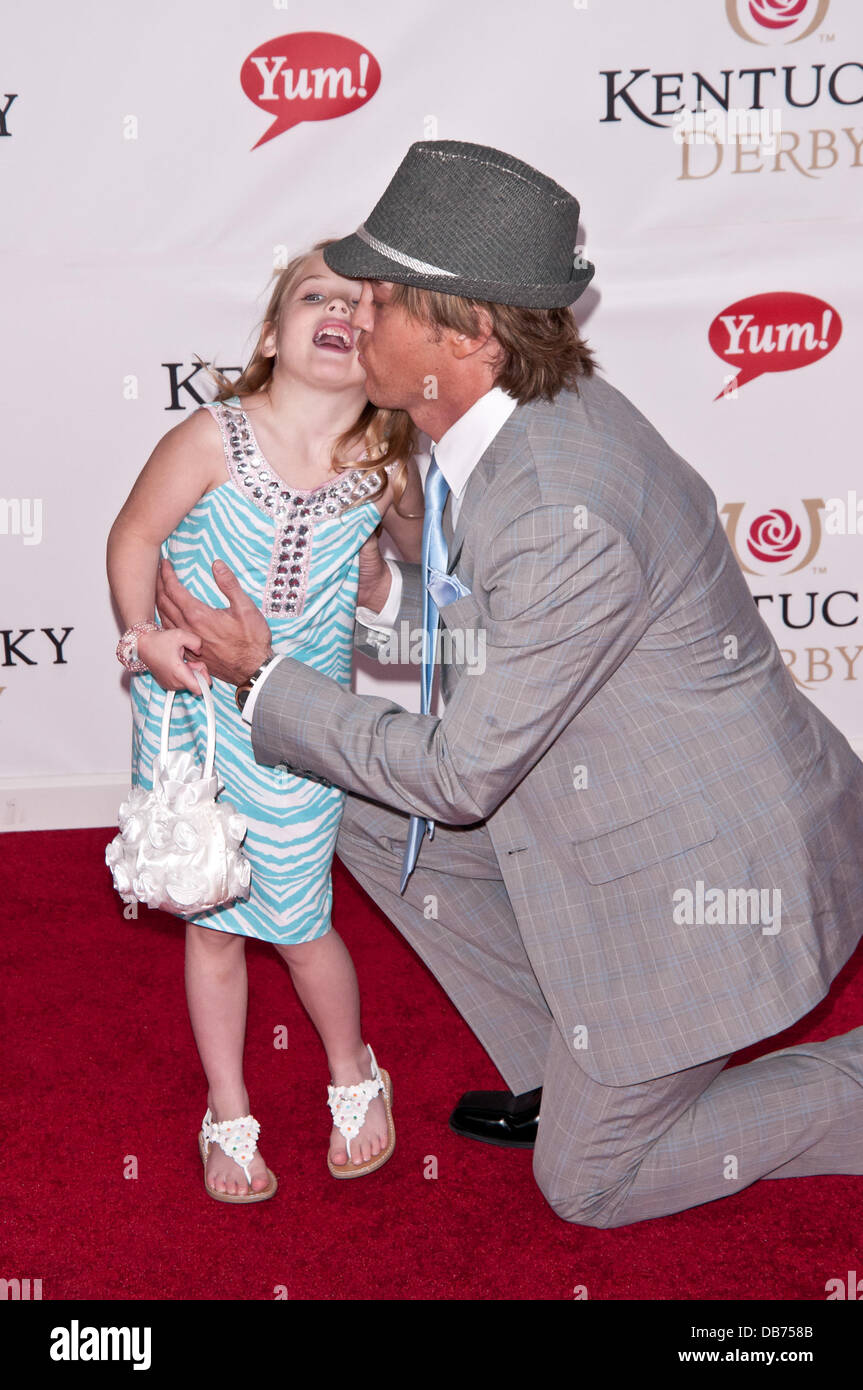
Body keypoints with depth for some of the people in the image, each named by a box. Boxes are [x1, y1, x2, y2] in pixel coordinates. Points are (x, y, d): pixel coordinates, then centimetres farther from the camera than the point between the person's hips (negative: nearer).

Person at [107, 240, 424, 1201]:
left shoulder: (381, 464, -9)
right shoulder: (213, 441, -17)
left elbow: (418, 549, 12)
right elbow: (135, 537, -5)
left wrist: (405, 497, -8)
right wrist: (145, 635, -18)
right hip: (191, 713, 0)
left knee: (297, 923, 6)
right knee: (212, 926, 10)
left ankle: (354, 1077, 35)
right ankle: (228, 1119, 29)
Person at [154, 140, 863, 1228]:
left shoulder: (564, 519, -34)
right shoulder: (530, 408, -5)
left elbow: (461, 775, -23)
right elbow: (502, 624, 11)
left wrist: (268, 680, -14)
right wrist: (384, 594, -4)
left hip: (710, 862, -8)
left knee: (586, 1182, 6)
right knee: (371, 815, 8)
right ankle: (577, 1063, 19)